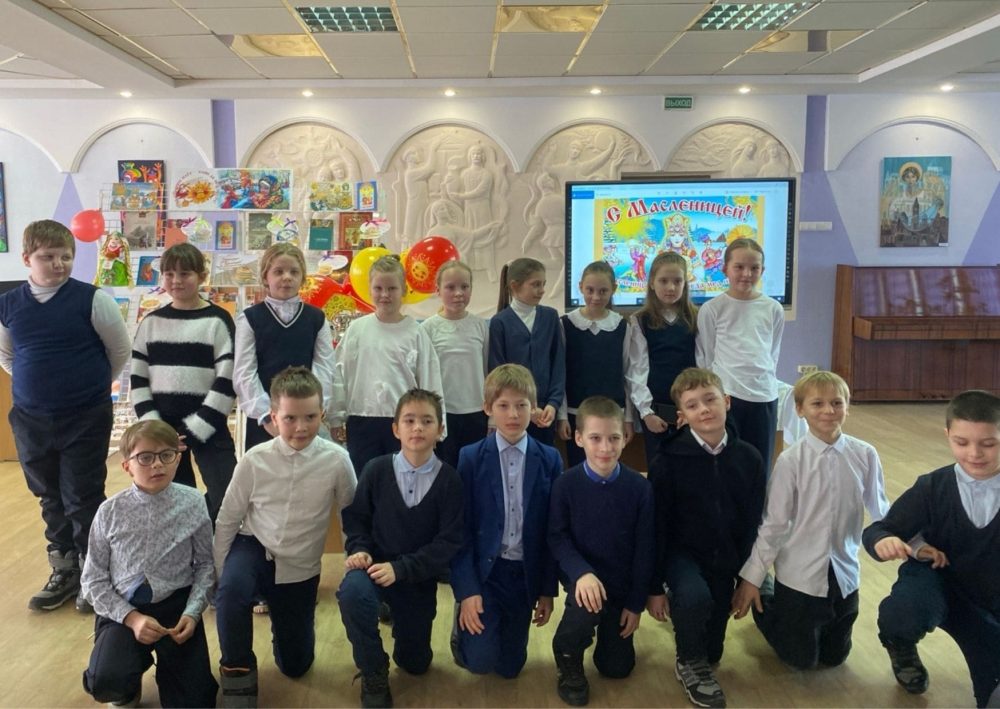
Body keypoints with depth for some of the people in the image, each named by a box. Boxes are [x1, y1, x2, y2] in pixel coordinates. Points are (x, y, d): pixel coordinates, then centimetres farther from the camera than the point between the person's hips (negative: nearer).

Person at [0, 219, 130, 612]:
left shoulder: (92, 299, -11)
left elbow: (120, 350, 0)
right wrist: (41, 384, 11)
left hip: (86, 419, -4)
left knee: (83, 500, 3)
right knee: (51, 499, 16)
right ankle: (64, 571, 32)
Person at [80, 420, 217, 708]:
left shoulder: (193, 504, -7)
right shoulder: (110, 512, -7)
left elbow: (206, 564, 1)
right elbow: (94, 579, -1)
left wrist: (192, 612, -11)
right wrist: (131, 618, -13)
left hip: (176, 604, 0)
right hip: (123, 608, 0)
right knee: (107, 681, -28)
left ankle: (167, 663, 26)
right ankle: (138, 660, 9)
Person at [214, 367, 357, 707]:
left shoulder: (336, 459, -17)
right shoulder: (255, 459, -15)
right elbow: (227, 519, -3)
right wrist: (219, 573, -1)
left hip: (300, 568, 1)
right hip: (254, 549, -1)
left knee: (295, 664, 11)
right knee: (232, 588, -37)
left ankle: (278, 610, 43)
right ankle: (236, 668, -9)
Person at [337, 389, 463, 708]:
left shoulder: (449, 480, -12)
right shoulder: (376, 469, -9)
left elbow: (449, 543, -13)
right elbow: (355, 517, 3)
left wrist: (400, 568, -22)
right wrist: (359, 549, -17)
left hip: (419, 576, 1)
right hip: (376, 564, 0)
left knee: (415, 663, 9)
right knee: (352, 592, -36)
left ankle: (398, 616, 42)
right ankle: (373, 674, -11)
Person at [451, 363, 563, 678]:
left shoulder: (550, 460, -3)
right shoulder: (470, 458, -7)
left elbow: (552, 530, 1)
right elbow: (461, 529, -8)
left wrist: (548, 589, 2)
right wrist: (466, 590, -15)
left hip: (525, 574, 2)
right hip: (482, 570, -2)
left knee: (509, 666, 10)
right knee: (481, 661, -15)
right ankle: (462, 629, 18)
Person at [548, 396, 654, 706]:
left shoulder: (639, 487, -13)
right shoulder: (566, 484, -16)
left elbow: (644, 549, -6)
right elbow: (557, 538, -11)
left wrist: (636, 603, -3)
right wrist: (582, 573, -29)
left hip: (622, 582, 2)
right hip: (583, 575, -2)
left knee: (617, 668, 7)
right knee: (587, 608, -36)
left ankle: (608, 628, 42)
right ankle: (569, 662, -3)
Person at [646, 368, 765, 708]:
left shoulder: (749, 458, -7)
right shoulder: (669, 461, -16)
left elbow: (753, 523, 2)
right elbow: (657, 527, -11)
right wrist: (655, 587, -10)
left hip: (726, 558, 4)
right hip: (681, 552, -3)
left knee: (712, 652, 8)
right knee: (695, 597, -36)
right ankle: (690, 664, -5)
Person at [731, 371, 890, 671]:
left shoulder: (865, 455, -10)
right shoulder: (790, 461, -17)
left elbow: (881, 512, 4)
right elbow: (773, 524, -11)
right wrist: (752, 578, -8)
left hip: (844, 574, 3)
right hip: (799, 575, -3)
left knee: (834, 657, 19)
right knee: (802, 659, 10)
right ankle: (764, 599, 34)